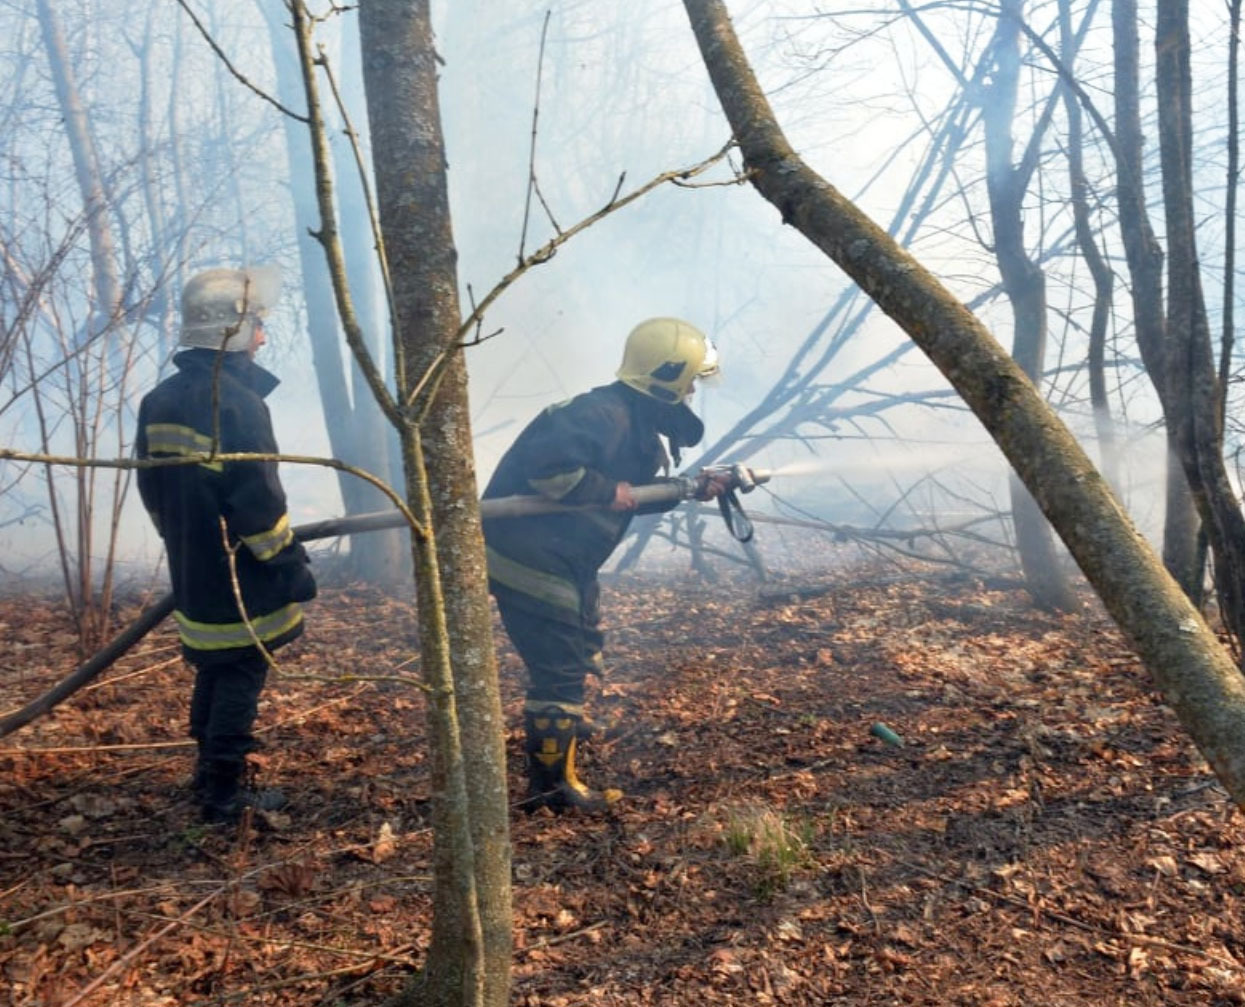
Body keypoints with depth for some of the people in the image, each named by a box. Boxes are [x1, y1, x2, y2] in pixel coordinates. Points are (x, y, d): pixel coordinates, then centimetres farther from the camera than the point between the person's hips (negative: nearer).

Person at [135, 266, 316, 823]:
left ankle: (211, 773, 32)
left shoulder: (159, 400, 6)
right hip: (239, 578, -8)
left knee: (213, 671, 20)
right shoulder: (236, 401, -21)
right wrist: (293, 565, -14)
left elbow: (152, 488, 14)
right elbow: (258, 500, -22)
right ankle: (224, 793, 10)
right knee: (239, 679, 2)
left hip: (192, 573, 8)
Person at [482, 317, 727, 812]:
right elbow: (542, 462, -35)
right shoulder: (605, 414, -22)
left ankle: (558, 773, 36)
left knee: (579, 659, 21)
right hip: (530, 560, -11)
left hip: (563, 562, 11)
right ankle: (549, 789, 12)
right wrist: (605, 490, -26)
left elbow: (635, 494, 19)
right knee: (559, 673, -3)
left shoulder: (638, 423, 11)